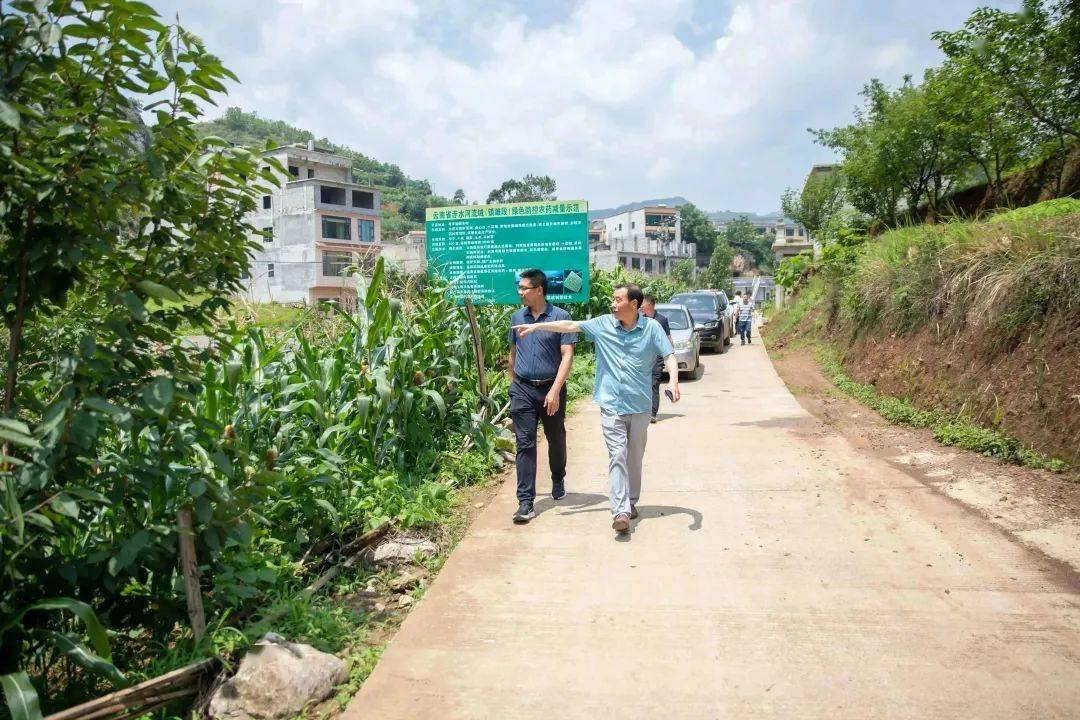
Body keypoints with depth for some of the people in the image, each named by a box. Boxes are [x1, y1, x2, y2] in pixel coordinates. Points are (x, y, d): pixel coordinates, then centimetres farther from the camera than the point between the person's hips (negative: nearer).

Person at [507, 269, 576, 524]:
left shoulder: (560, 317, -7)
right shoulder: (517, 317, 7)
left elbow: (567, 355, -11)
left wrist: (555, 390, -19)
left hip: (551, 389, -2)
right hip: (523, 390, 2)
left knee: (556, 440, 16)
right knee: (524, 444, -4)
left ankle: (558, 481, 42)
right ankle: (526, 502, -2)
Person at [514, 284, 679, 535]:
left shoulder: (652, 328, -2)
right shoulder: (603, 324, 2)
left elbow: (669, 356, -3)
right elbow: (570, 325, 6)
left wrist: (673, 381, -21)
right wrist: (537, 326, 6)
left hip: (640, 406, 0)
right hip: (611, 405, 0)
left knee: (635, 457, 13)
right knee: (617, 456, -8)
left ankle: (631, 501, 31)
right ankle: (621, 511, -12)